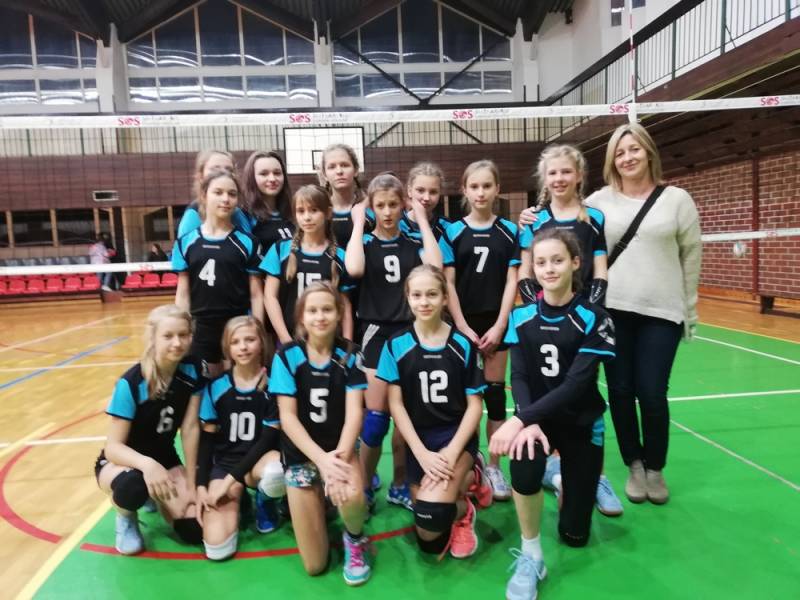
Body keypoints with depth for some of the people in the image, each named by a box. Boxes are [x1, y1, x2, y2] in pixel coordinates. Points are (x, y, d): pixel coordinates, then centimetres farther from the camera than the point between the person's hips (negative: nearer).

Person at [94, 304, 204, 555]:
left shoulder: (192, 371, -16)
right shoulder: (131, 383, -26)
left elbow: (190, 429, -11)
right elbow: (113, 446, -25)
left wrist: (191, 484, -10)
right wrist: (146, 464, -46)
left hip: (164, 458, 4)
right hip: (120, 460, -4)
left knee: (193, 529, -13)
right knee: (132, 485, -40)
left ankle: (155, 497, 20)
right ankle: (125, 518, -1)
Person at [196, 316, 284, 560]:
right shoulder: (216, 387, -4)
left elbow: (268, 439, -11)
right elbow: (207, 439, 2)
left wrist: (231, 479, -15)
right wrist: (201, 485, -7)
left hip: (260, 460, -1)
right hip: (224, 463, 2)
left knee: (277, 473, -41)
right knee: (218, 548, -17)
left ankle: (263, 500, -2)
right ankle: (237, 498, 16)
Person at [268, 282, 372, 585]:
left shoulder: (350, 355, -4)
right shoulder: (287, 356, -8)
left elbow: (354, 412, -12)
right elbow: (287, 417, -12)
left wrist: (340, 456, -28)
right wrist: (321, 459, -24)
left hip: (339, 450, 0)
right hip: (301, 454, 0)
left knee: (351, 495, -36)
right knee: (314, 566, 0)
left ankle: (355, 539, 1)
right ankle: (318, 503, 32)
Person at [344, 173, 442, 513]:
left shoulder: (413, 243, 5)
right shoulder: (365, 243, 0)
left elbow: (435, 266, -18)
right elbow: (353, 269, -25)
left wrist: (423, 220, -10)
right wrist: (358, 223, -13)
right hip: (376, 334, -2)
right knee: (376, 416, -2)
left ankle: (400, 486, 27)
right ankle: (364, 488, 18)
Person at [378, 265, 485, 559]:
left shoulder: (463, 345, -5)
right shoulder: (396, 345, -4)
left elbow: (475, 405, -3)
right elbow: (395, 404, -4)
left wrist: (452, 453, -15)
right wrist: (422, 454, -13)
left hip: (457, 437, -2)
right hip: (418, 443, 2)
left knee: (432, 513, -27)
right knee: (429, 543, 4)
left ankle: (463, 509, 9)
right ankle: (464, 479, 29)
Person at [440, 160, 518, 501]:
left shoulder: (509, 231, 3)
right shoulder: (452, 232, 1)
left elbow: (512, 281, 0)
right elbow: (448, 284, -2)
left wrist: (499, 326, -8)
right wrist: (463, 327, -9)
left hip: (496, 322, 1)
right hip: (462, 323, 0)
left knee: (495, 393, 5)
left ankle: (494, 466, 17)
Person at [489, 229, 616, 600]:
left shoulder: (594, 319, -15)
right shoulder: (521, 317, -6)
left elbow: (575, 385, -23)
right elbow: (518, 377, -10)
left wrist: (519, 420, -33)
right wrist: (528, 424, -30)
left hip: (580, 421, -1)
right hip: (535, 416, 1)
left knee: (574, 534, 7)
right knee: (524, 464, -35)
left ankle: (577, 477, 41)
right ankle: (530, 556, -10)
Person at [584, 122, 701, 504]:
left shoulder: (677, 199, 4)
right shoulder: (598, 202, 4)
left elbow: (691, 256, 7)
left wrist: (689, 310, 7)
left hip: (662, 312, -1)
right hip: (613, 311, 1)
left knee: (652, 394, -2)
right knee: (620, 392, 5)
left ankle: (655, 468, 23)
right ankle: (634, 466, 26)